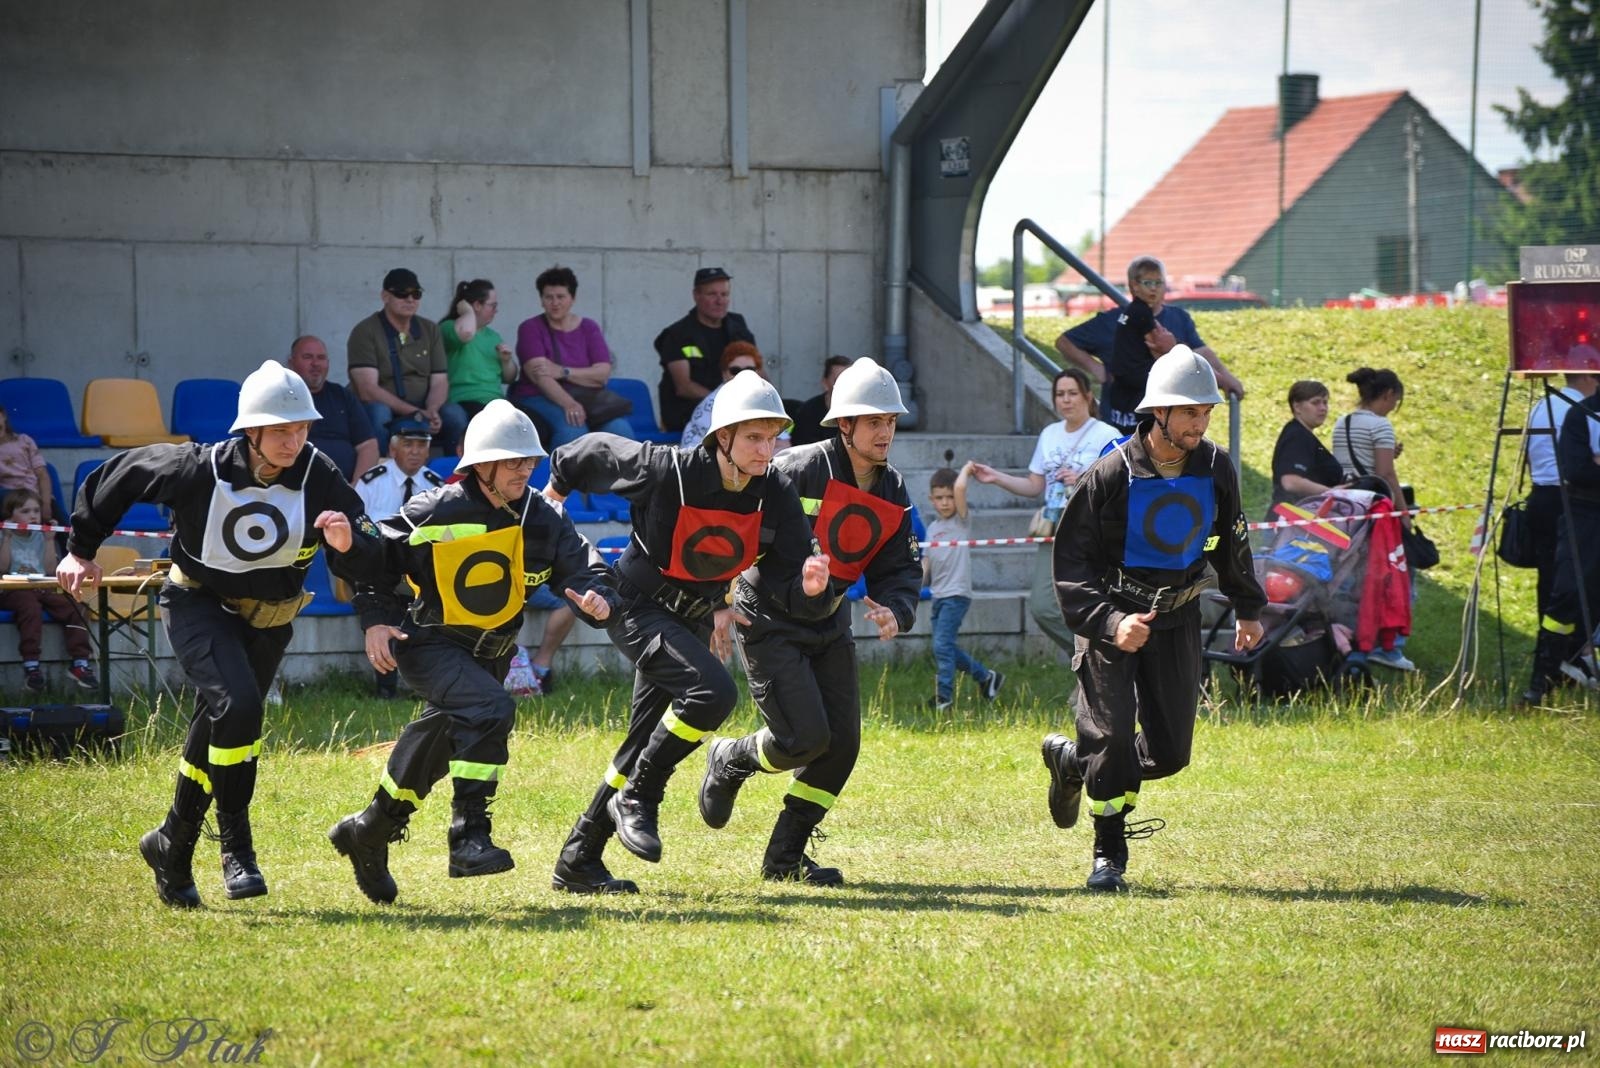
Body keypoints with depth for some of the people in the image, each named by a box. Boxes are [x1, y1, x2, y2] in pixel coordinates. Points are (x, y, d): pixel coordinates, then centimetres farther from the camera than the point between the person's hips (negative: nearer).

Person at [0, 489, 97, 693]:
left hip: (42, 590, 5)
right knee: (30, 606, -37)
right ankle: (31, 665, -40)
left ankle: (80, 663, -18)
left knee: (71, 606, -19)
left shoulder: (40, 537, 15)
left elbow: (51, 570, 5)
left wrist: (49, 540, 2)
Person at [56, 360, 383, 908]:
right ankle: (235, 844, -15)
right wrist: (80, 551, 3)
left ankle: (173, 844, 32)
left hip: (268, 620, 3)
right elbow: (116, 476, -5)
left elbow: (366, 566, -19)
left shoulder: (319, 477, -18)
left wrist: (348, 545, -42)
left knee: (219, 728, 11)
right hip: (200, 606, -3)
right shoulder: (199, 469, -23)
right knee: (236, 706, -26)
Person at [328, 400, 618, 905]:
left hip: (489, 654, 6)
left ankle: (370, 831, 36)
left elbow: (585, 567, -6)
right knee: (490, 710, -30)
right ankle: (469, 836, -27)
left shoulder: (543, 520, -4)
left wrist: (598, 598, -29)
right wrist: (375, 619, -15)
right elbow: (376, 557, -5)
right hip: (428, 643, -6)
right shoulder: (435, 512, -15)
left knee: (438, 749, 14)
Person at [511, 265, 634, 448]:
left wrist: (563, 372, -17)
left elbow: (603, 374, -1)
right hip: (540, 399, -3)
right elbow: (539, 376, -13)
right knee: (572, 429, -37)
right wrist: (568, 404, -30)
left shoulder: (589, 328, 12)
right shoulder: (530, 329, 2)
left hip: (586, 398, 3)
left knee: (619, 431, -28)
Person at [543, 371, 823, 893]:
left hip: (695, 615, 6)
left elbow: (786, 577, -9)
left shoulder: (776, 495, -12)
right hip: (638, 607, -6)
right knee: (713, 691, -28)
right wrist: (553, 491, 11)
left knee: (649, 742, 10)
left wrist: (806, 585, -34)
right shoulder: (667, 471, -25)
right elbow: (595, 451, -8)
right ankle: (637, 799, -9)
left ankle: (578, 862, 22)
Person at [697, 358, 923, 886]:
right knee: (805, 737, -17)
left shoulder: (892, 492, 1)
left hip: (830, 624, 7)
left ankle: (785, 855, 13)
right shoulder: (800, 471, -20)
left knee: (843, 742, 0)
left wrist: (894, 610, -18)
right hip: (770, 620, -7)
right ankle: (729, 762, 17)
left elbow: (901, 568, 4)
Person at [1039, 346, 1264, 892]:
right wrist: (1109, 623, -30)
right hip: (1112, 614, -4)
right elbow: (1070, 564, -16)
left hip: (1178, 620, 4)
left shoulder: (1215, 469, -4)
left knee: (1169, 751, 1)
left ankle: (1072, 760, 30)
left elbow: (1232, 540, 16)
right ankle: (1109, 855, 7)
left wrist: (1247, 608, 26)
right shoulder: (1110, 475, -18)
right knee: (1112, 738, -11)